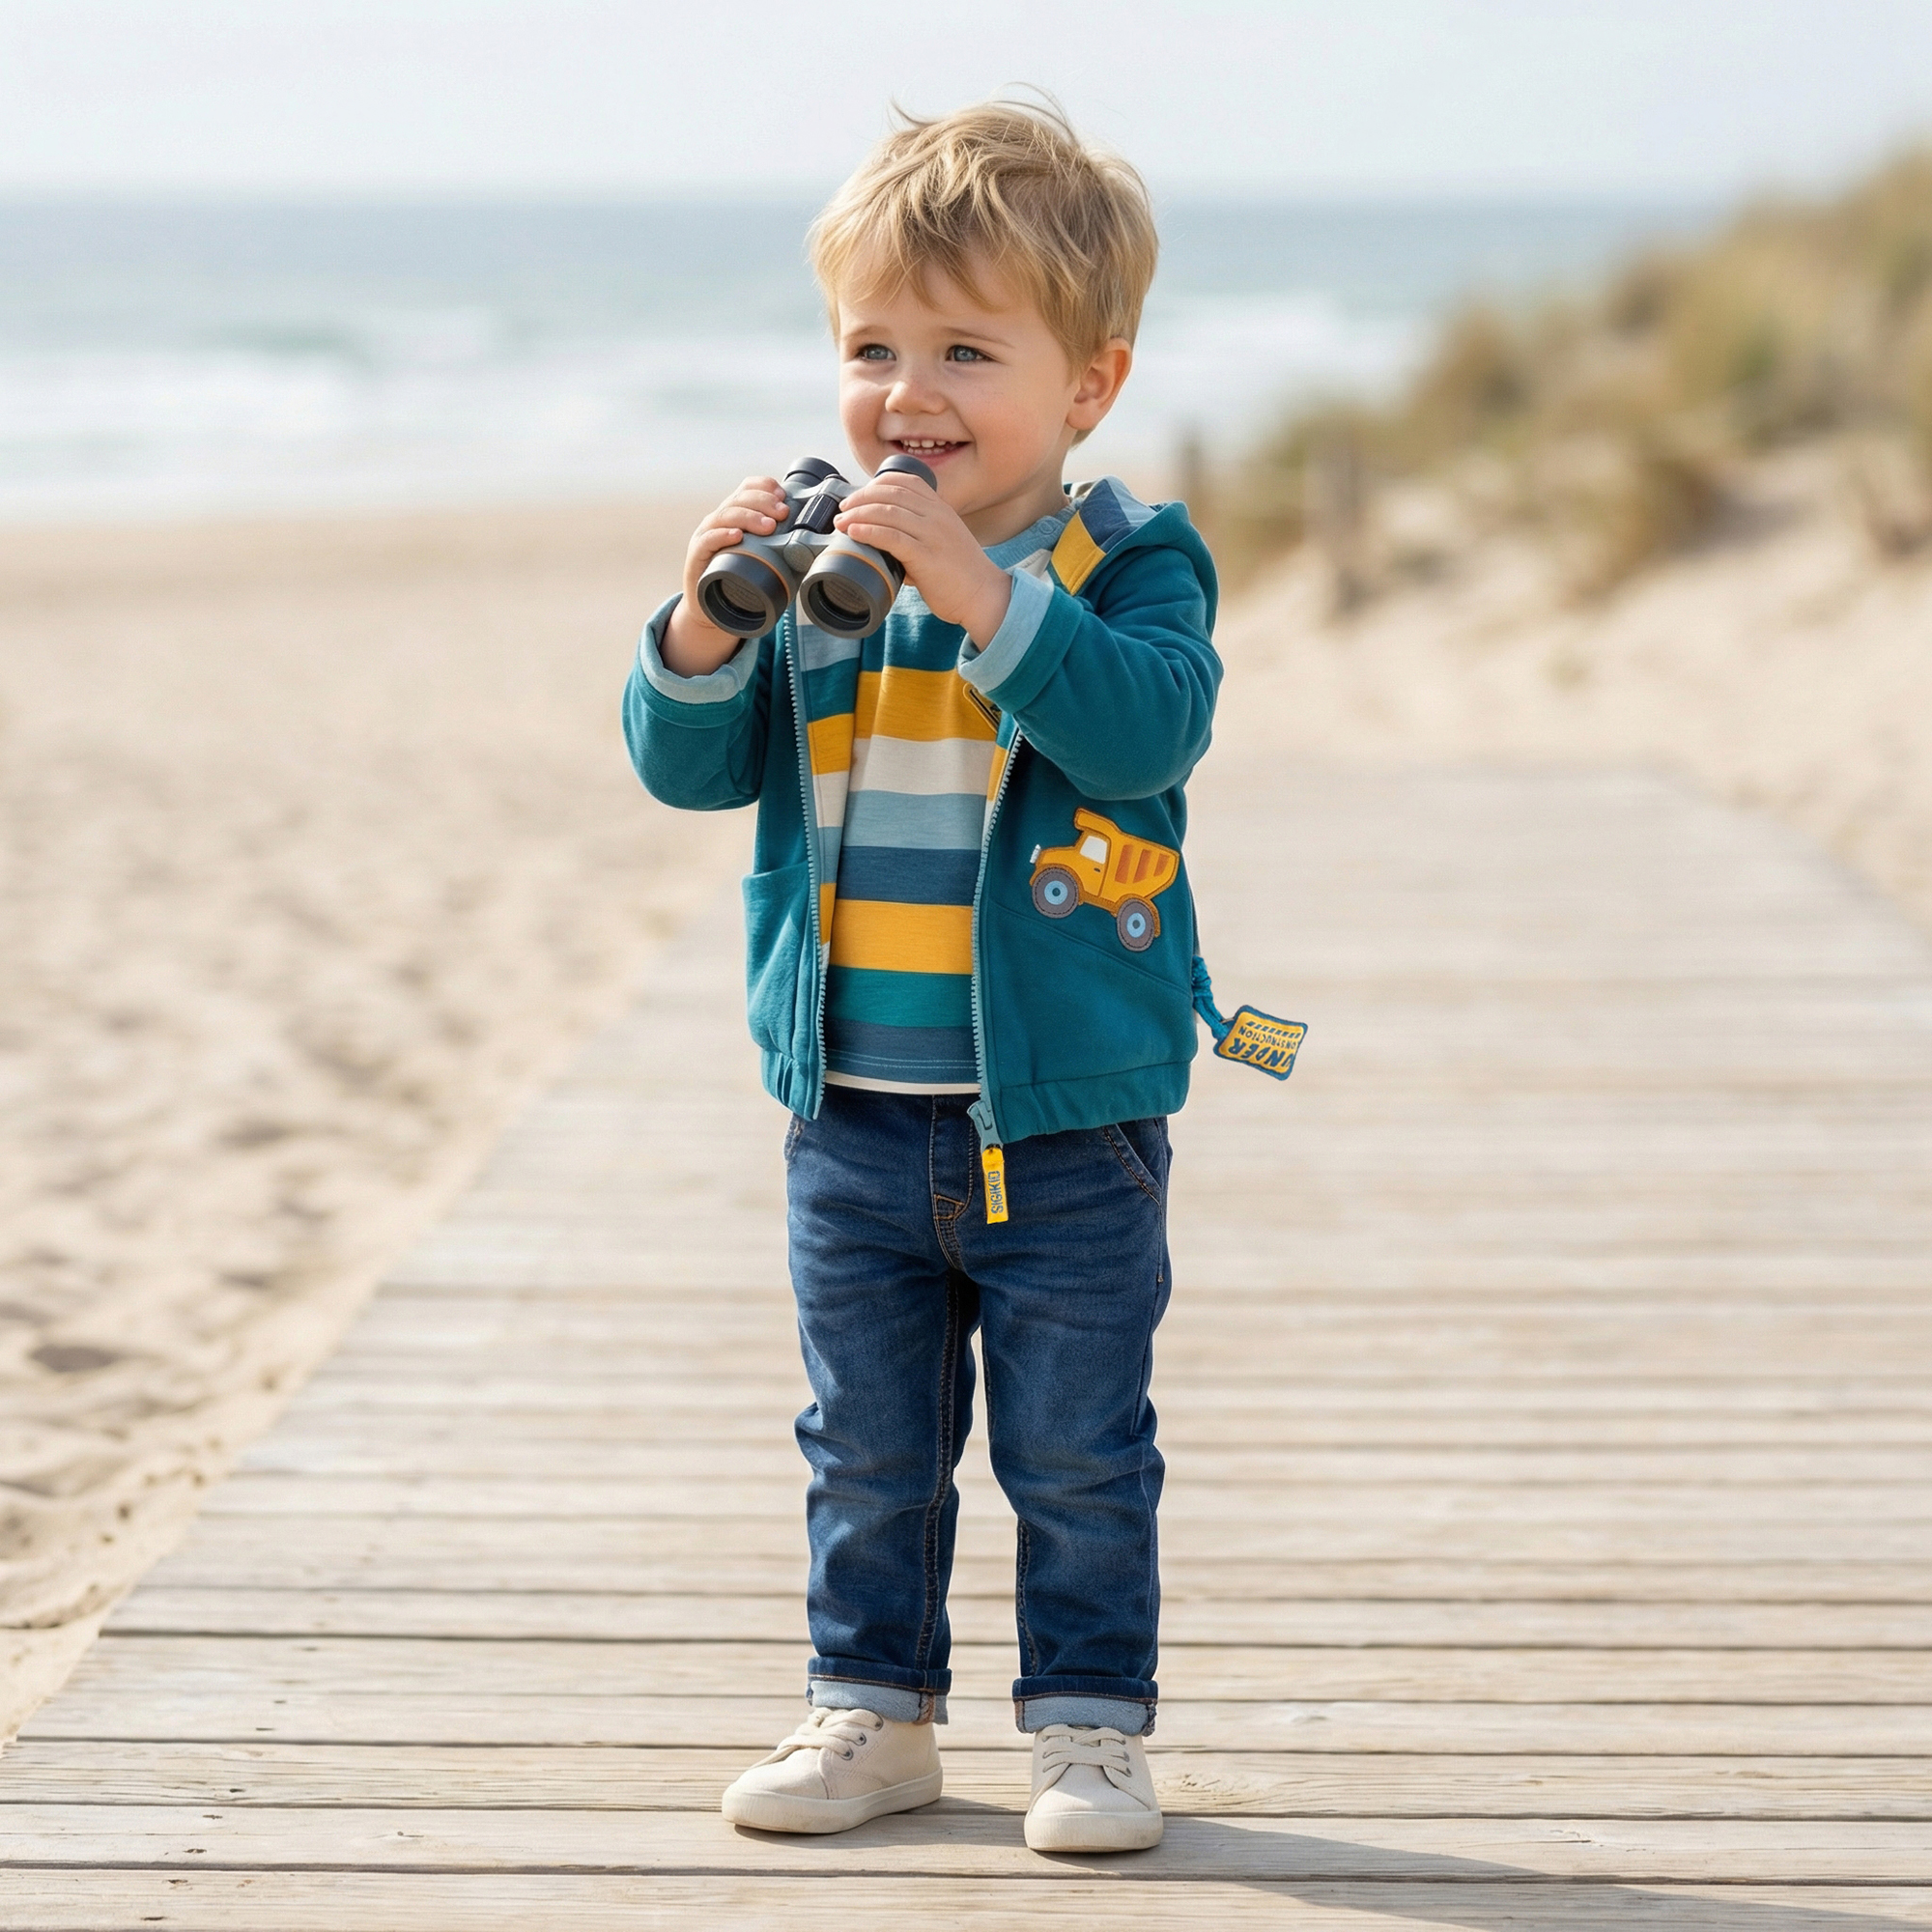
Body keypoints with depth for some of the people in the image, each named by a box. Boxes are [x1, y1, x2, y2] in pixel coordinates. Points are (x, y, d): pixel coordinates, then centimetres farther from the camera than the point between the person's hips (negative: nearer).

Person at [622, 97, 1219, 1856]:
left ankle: (1092, 1727, 20)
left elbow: (1147, 727, -27)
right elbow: (693, 766, -2)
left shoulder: (1129, 565, -8)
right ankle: (873, 1713, 28)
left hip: (1067, 1128, -4)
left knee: (1078, 1456, 7)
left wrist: (985, 595, -36)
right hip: (857, 1123, 4)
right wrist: (706, 625, -20)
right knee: (869, 1449, 15)